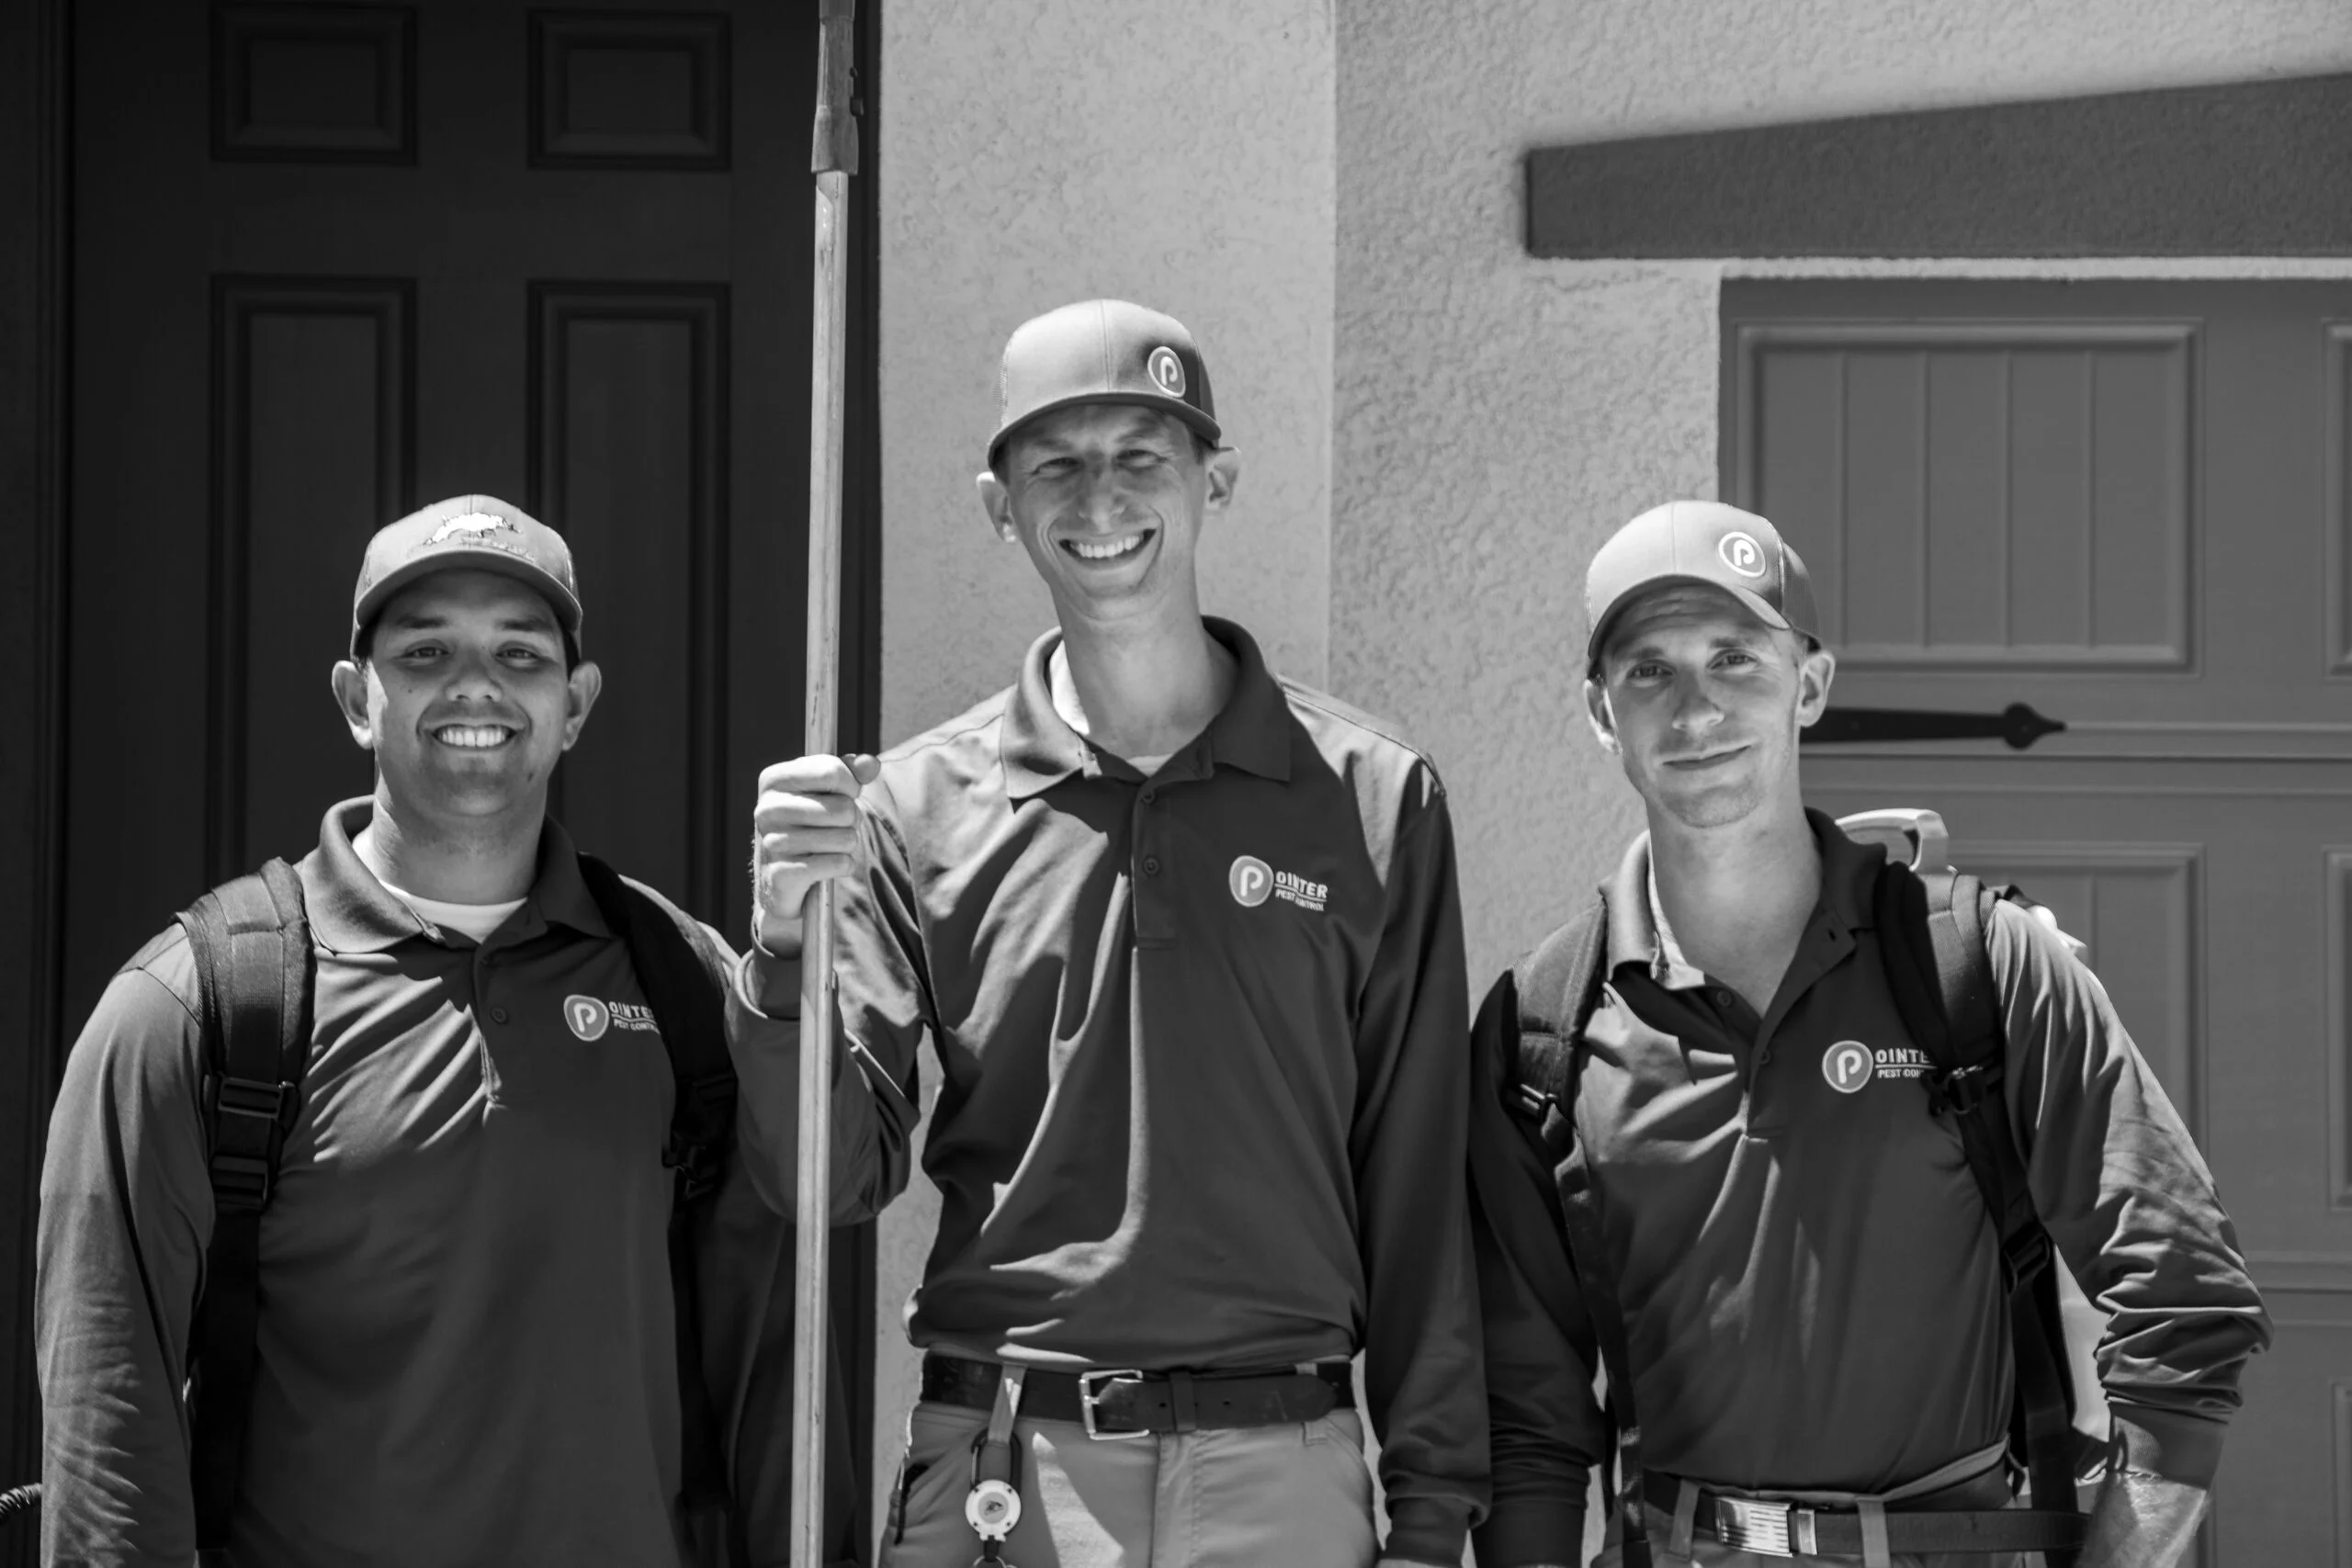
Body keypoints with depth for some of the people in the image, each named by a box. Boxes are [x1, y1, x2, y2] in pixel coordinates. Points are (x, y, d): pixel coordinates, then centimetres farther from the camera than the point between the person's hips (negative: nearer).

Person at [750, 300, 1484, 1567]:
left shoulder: (1373, 800, 2)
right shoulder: (922, 806, 4)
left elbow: (1417, 1189, 3)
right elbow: (840, 1178, 1)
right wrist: (793, 945, -16)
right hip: (993, 1464, 1)